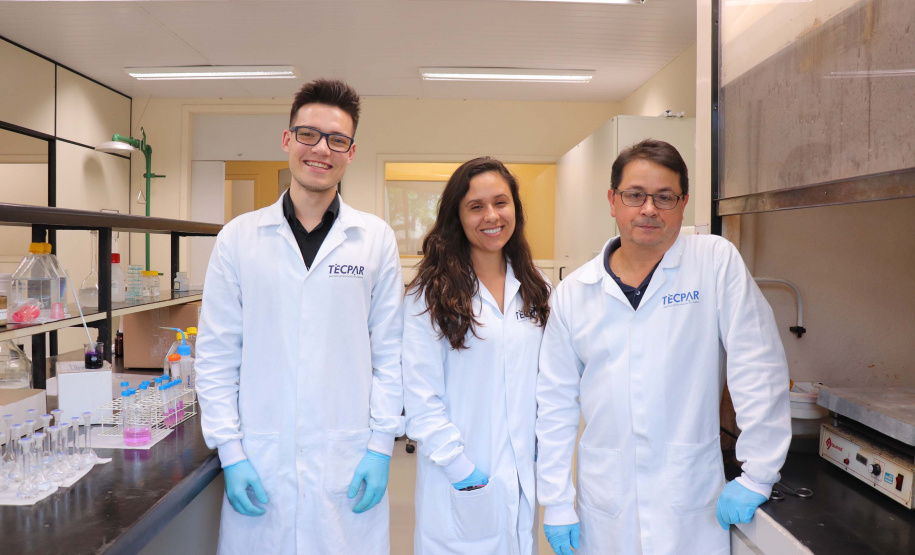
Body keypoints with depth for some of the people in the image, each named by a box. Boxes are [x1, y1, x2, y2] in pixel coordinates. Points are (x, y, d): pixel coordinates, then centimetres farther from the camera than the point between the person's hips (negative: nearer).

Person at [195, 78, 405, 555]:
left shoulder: (376, 239, 1)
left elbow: (389, 352, 1)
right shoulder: (238, 238, 1)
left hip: (348, 463, 0)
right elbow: (216, 356, 2)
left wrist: (381, 446, -3)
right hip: (260, 463, 1)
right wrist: (230, 452, -3)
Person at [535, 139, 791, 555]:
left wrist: (756, 477, -8)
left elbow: (759, 370, -7)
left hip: (690, 509, -2)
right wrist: (556, 503, 3)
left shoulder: (717, 262, -5)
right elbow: (556, 403, 3)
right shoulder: (573, 292, 1)